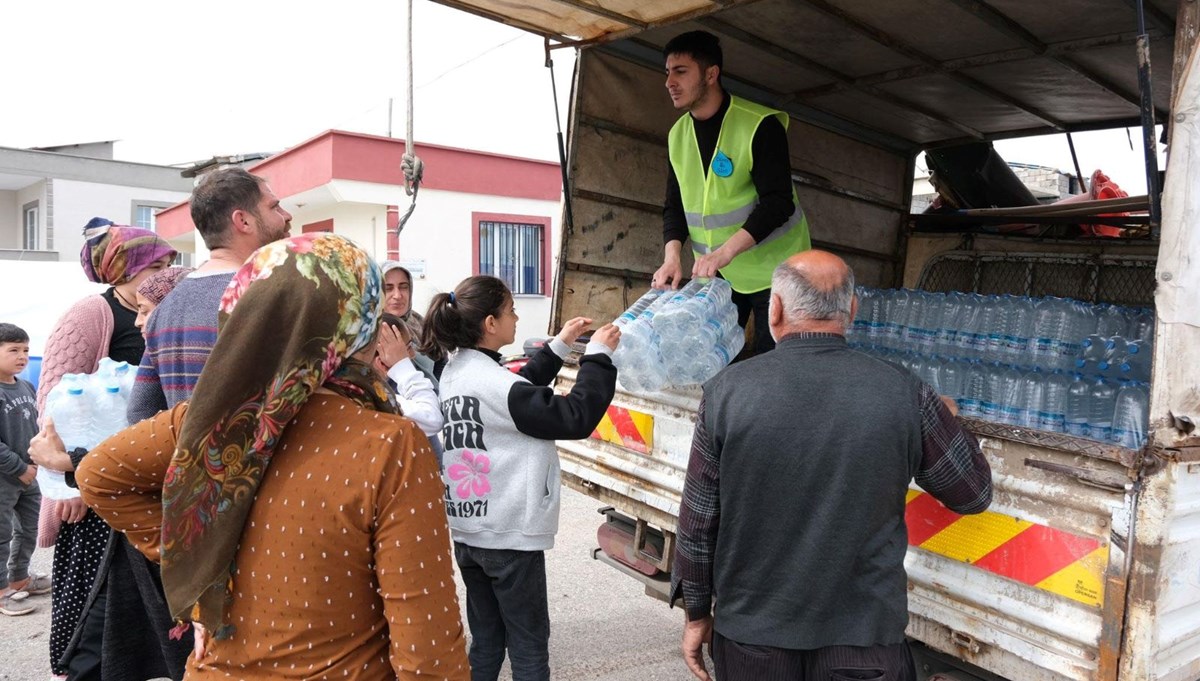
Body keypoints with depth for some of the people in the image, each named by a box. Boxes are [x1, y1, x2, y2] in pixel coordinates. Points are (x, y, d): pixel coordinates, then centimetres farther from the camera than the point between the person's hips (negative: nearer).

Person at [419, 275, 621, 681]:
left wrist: (560, 345, 14)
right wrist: (598, 355, -12)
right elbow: (576, 418, -23)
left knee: (486, 642, 19)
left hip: (468, 533, 8)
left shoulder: (455, 373, 3)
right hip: (509, 538, -8)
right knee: (529, 647, 8)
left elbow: (518, 392, 17)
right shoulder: (491, 382, -24)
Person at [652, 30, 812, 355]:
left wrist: (725, 251, -32)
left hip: (773, 266, -5)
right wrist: (672, 257, -12)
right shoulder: (678, 134, 4)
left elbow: (778, 203, -22)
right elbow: (675, 205, 5)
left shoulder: (760, 125, -16)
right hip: (714, 270, 6)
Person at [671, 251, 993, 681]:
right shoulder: (904, 394, -12)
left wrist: (697, 613, 8)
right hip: (864, 638, 0)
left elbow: (698, 521, -6)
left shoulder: (726, 392, -13)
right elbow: (974, 495, 2)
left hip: (750, 637, 1)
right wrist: (947, 423, 20)